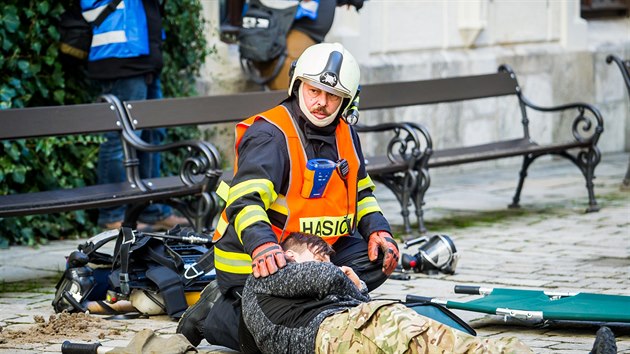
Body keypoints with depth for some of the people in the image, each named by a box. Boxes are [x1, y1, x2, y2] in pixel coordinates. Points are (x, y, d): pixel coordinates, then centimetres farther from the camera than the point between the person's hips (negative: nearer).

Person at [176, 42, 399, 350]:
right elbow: (246, 200, -31)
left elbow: (361, 194, 21)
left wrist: (377, 231, 1)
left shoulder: (345, 136, 8)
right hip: (255, 259, -8)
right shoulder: (269, 135, -18)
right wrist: (262, 245, -48)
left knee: (376, 260, -10)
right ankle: (210, 316, 9)